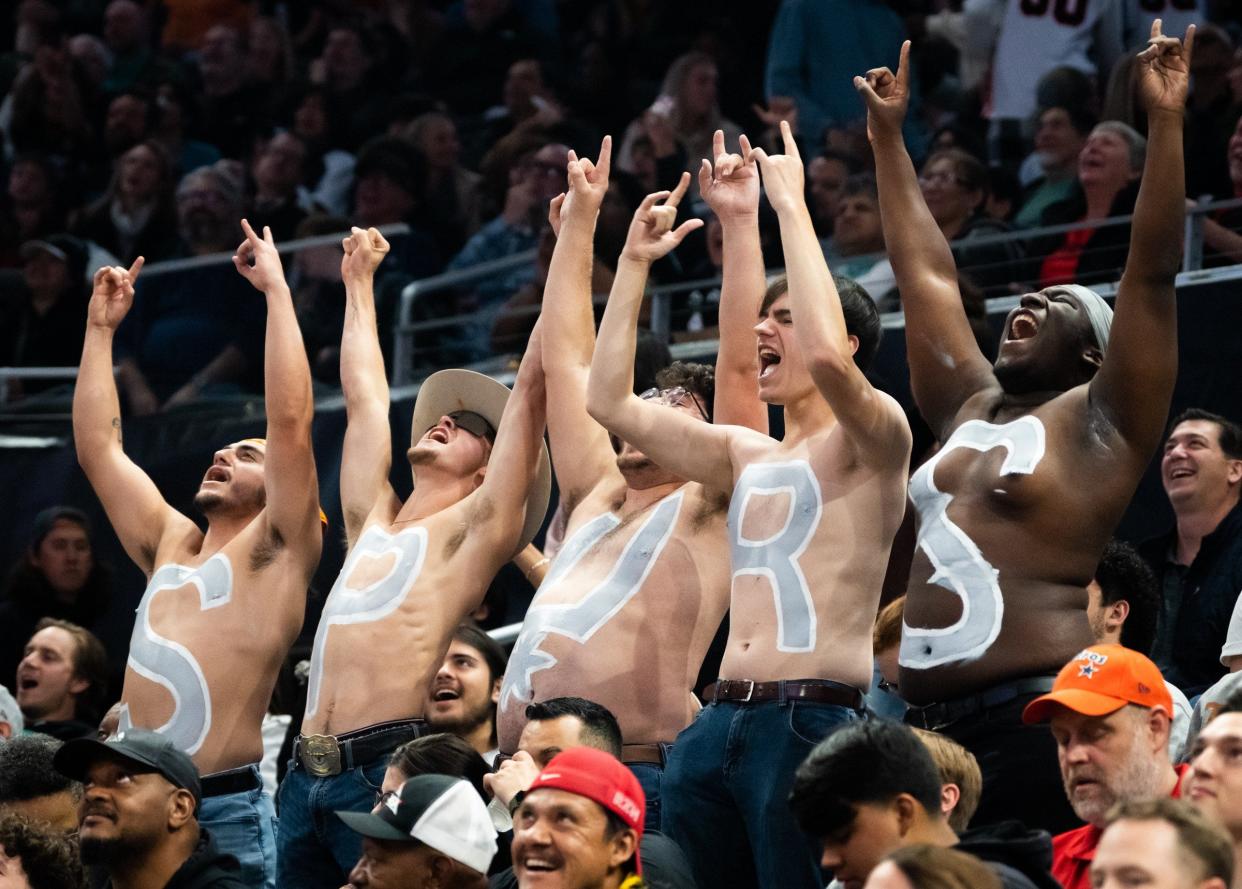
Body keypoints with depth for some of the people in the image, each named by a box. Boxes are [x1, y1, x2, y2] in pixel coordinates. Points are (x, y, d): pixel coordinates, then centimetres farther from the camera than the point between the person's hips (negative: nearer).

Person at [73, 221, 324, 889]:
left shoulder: (274, 553, 4)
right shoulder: (172, 545, 21)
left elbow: (290, 420, -7)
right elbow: (97, 448, 26)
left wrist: (276, 289, -3)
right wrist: (101, 328, 25)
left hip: (226, 811, -6)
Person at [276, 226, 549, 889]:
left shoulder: (475, 528, 6)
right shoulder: (372, 521, 22)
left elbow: (530, 387, 3)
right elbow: (363, 392, 33)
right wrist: (359, 283, 42)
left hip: (389, 768, -6)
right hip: (307, 778, 6)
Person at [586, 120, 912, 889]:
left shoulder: (872, 440, 0)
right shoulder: (748, 457, 23)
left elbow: (828, 357, -21)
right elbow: (611, 402, 23)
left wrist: (792, 207, -13)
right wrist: (635, 264, 19)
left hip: (812, 723, -8)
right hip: (721, 724, 8)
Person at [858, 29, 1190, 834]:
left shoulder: (1101, 423, 3)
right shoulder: (970, 410, 21)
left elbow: (1154, 270, -5)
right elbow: (927, 276, 29)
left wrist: (1166, 120, -10)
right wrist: (888, 137, 33)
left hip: (1037, 716, -7)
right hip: (931, 723, 7)